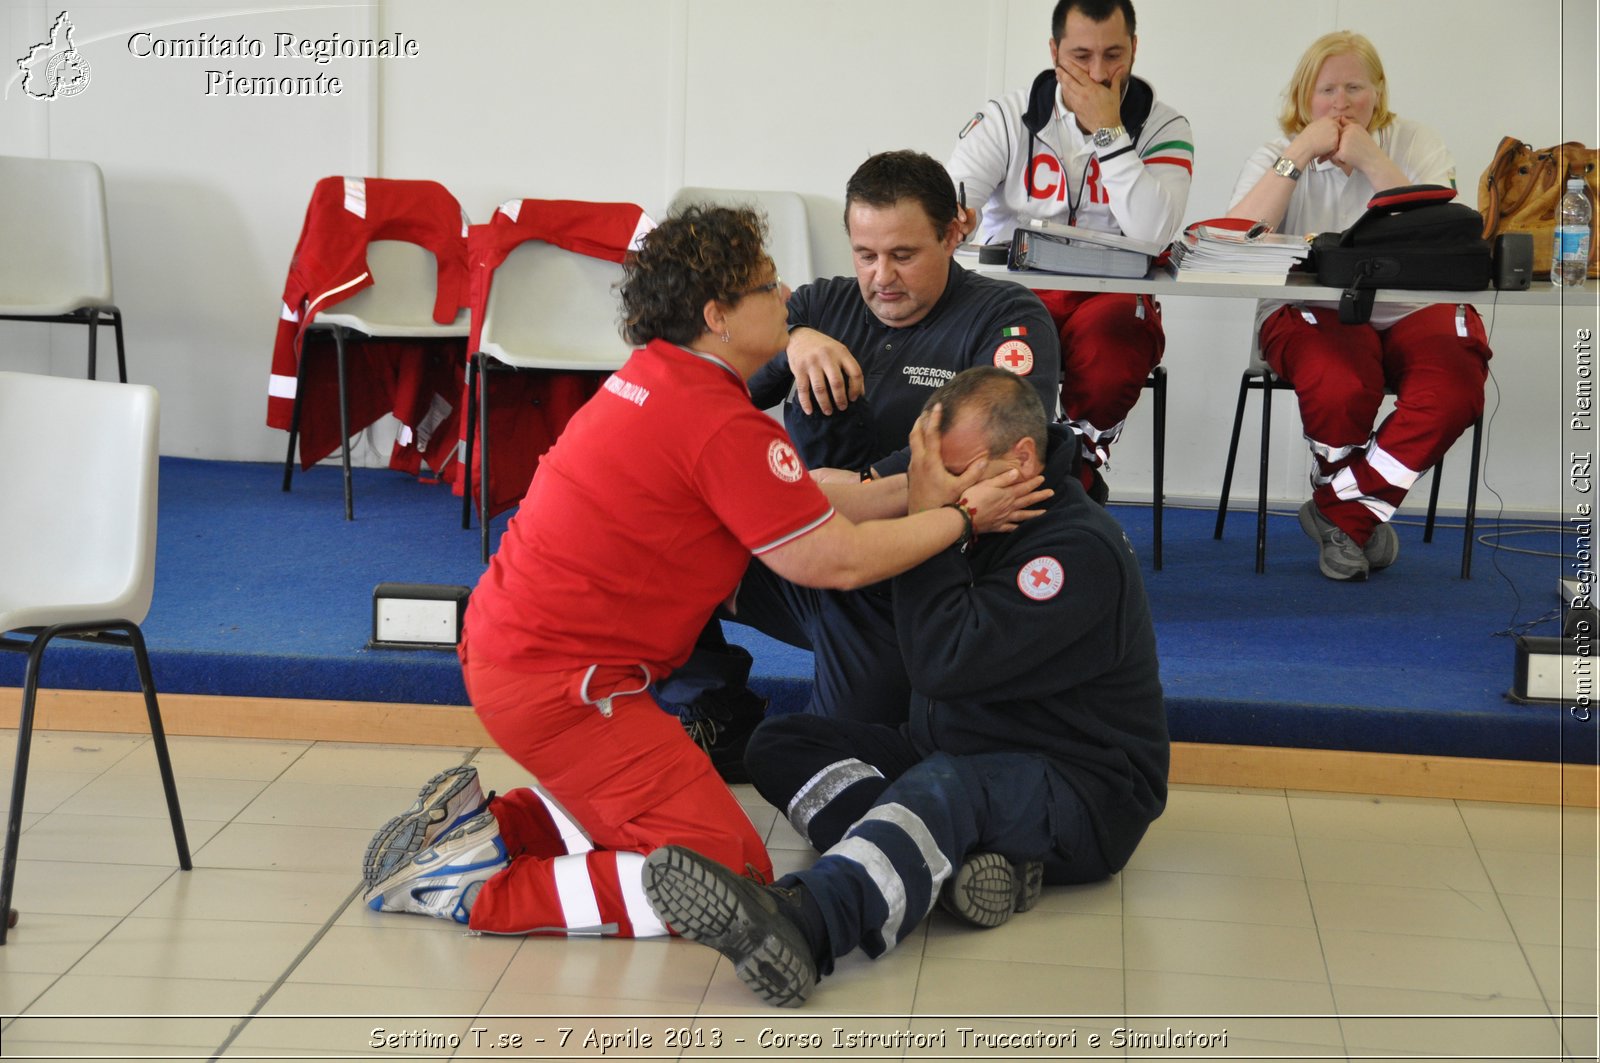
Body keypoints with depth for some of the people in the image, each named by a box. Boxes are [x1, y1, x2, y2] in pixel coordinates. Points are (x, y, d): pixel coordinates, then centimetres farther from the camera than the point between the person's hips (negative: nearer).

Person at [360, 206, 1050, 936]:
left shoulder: (650, 379, 10)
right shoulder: (723, 425, -19)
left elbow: (796, 499, 13)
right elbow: (837, 560, -13)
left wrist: (913, 494, 6)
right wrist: (961, 521, -1)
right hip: (558, 683, -10)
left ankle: (483, 822, 13)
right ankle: (479, 892, -9)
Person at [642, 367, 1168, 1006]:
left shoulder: (1080, 549, -18)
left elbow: (947, 659, -27)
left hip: (1083, 795, -9)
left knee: (945, 783, -40)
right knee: (780, 743, -3)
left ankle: (796, 929, -70)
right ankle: (959, 860, -29)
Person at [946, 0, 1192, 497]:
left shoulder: (1163, 128, 2)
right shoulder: (1007, 118, 5)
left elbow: (1155, 232, -17)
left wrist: (1108, 131, -17)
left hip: (1113, 298, 0)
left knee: (1106, 334, -35)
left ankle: (1081, 470, -9)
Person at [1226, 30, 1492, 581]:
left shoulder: (1416, 145, 6)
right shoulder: (1278, 157, 7)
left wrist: (1371, 160, -15)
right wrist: (1299, 155, -14)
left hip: (1414, 309, 2)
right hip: (1313, 312, -1)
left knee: (1455, 391, -30)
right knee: (1339, 388, -36)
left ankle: (1341, 513, -11)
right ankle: (1363, 514, -3)